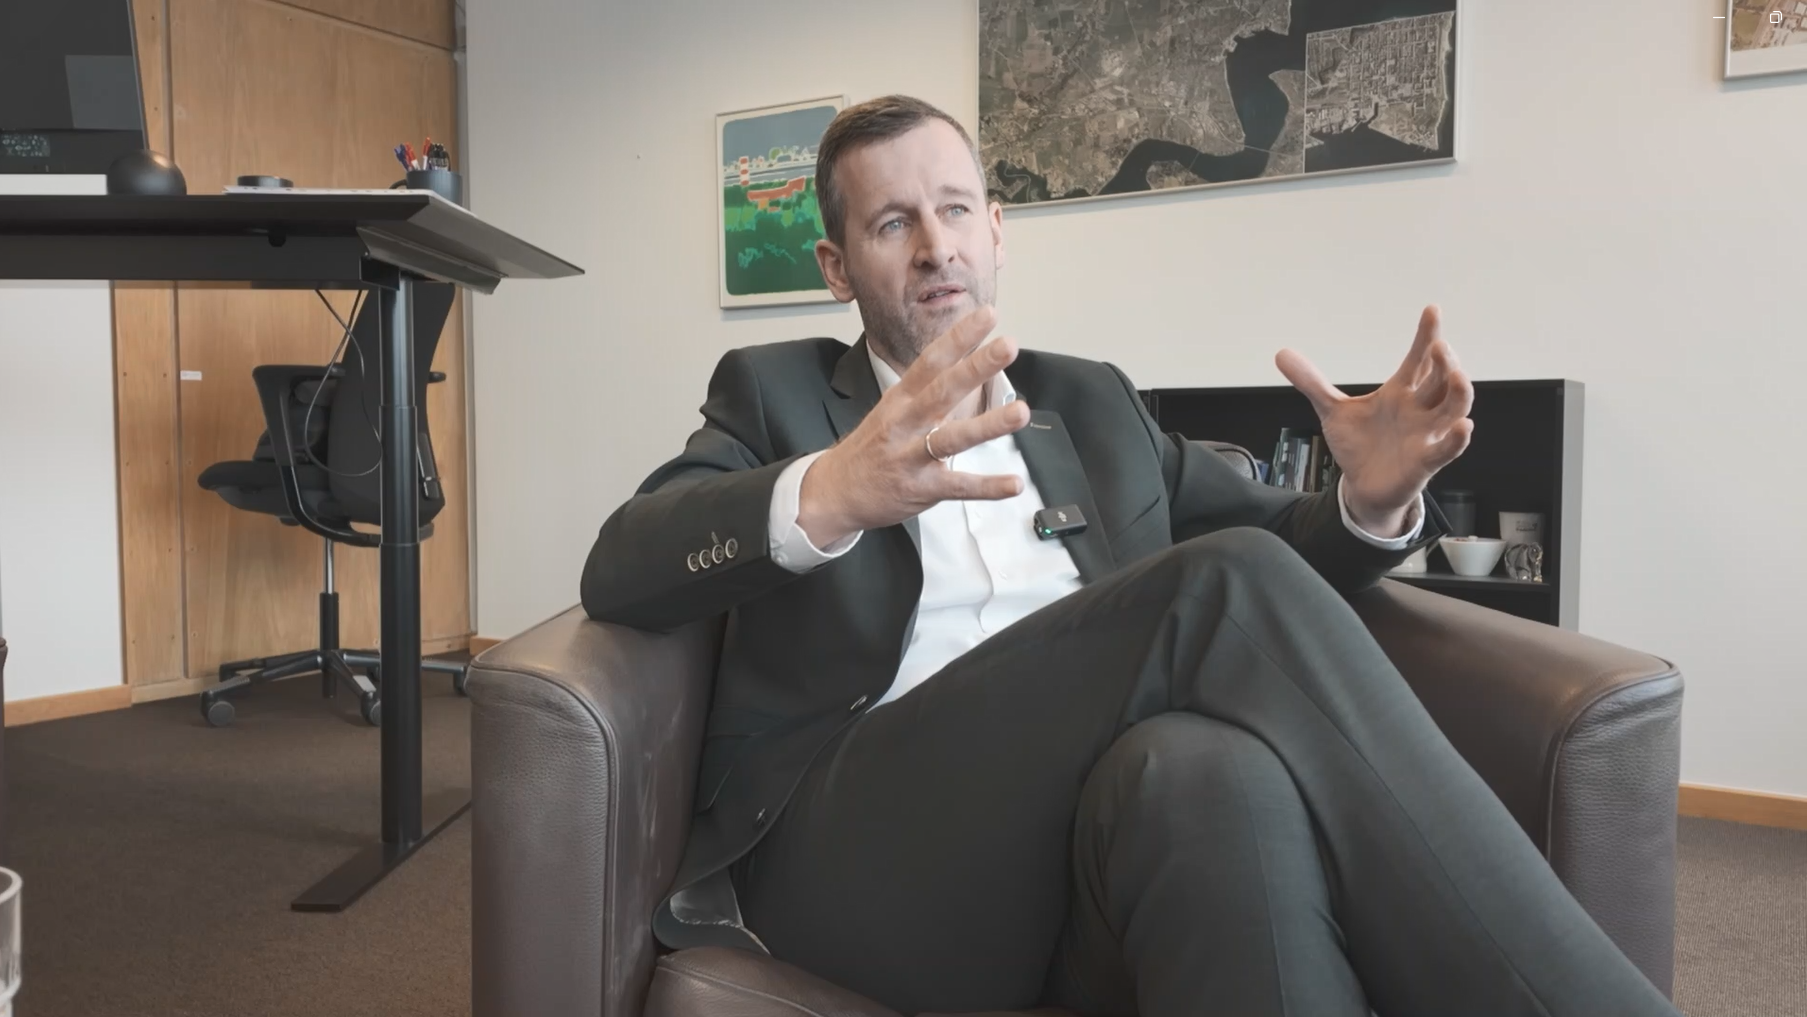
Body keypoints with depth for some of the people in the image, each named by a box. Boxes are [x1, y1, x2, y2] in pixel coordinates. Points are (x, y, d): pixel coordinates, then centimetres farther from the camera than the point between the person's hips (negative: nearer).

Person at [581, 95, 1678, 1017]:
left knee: (1214, 768, -36)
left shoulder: (1093, 403, 25)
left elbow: (1274, 543, 24)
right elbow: (622, 568, -4)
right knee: (1226, 592, -27)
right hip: (866, 846, -2)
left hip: (1112, 817, 3)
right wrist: (824, 494, -27)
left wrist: (1374, 499, -2)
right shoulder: (773, 393, 14)